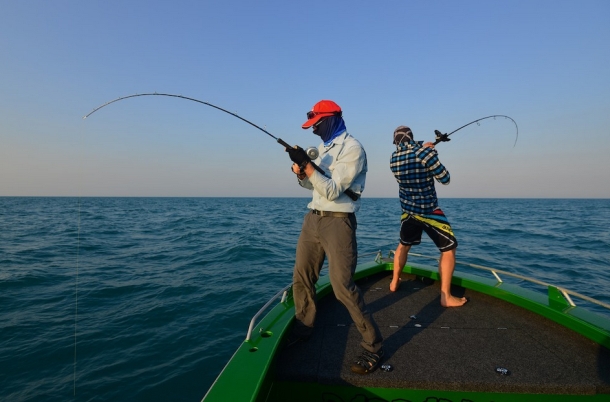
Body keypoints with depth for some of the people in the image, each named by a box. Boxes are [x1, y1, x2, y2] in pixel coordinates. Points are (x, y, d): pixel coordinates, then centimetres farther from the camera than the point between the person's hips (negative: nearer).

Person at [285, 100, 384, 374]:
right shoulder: (323, 147, 15)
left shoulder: (352, 148, -11)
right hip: (313, 217, 8)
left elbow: (333, 191, -18)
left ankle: (373, 347, 5)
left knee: (343, 286, -10)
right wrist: (301, 173, -2)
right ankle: (303, 328, 32)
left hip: (337, 221, -8)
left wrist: (307, 166, -25)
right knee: (301, 277, 12)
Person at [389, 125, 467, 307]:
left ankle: (394, 282, 33)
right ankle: (446, 296, 4)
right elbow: (445, 179, -11)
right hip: (429, 211, -6)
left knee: (404, 245, 25)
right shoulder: (426, 153, -19)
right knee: (449, 248, 4)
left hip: (407, 211, 6)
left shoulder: (394, 158, -1)